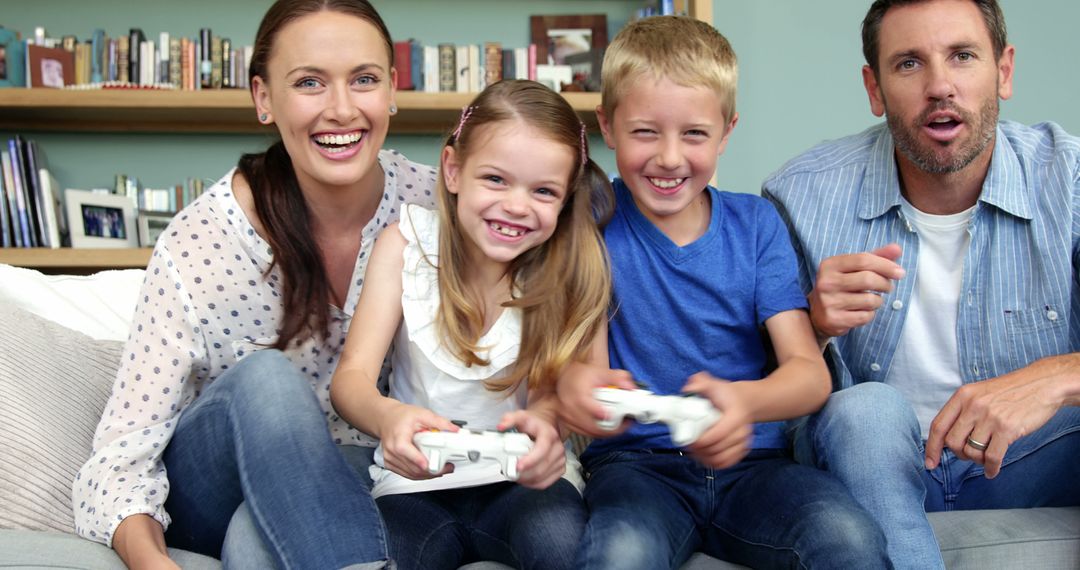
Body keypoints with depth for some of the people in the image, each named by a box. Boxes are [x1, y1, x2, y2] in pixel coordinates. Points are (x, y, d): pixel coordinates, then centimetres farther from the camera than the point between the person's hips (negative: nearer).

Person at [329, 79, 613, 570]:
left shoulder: (569, 265, -6)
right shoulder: (407, 244, -7)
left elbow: (553, 390, -14)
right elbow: (351, 376, -14)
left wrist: (544, 420, -41)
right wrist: (387, 417, -39)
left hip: (524, 479, 0)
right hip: (415, 482, 1)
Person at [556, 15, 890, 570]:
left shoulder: (756, 223, 5)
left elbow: (810, 372, -5)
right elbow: (586, 355, -6)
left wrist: (743, 400, -31)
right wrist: (576, 383, -34)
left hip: (749, 461, 2)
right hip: (635, 462, -1)